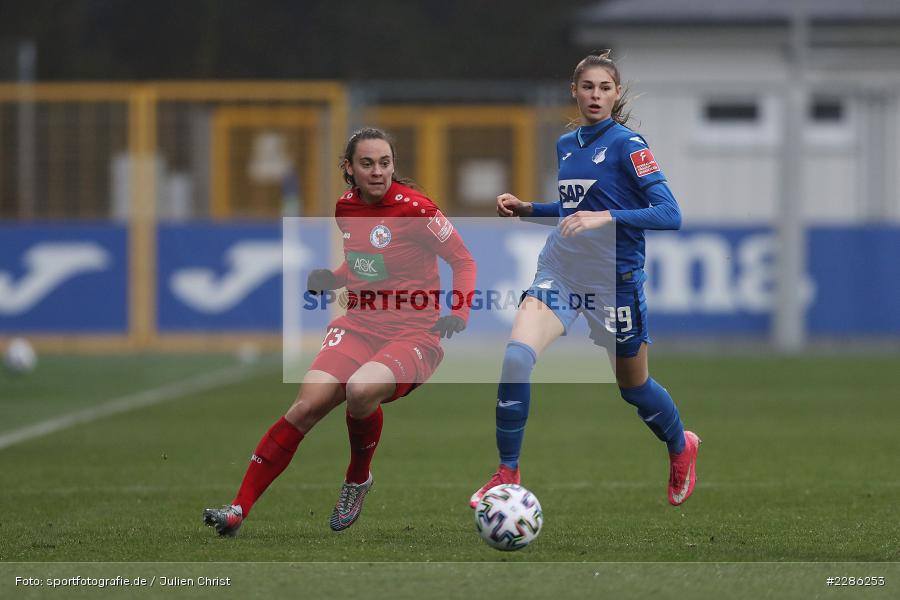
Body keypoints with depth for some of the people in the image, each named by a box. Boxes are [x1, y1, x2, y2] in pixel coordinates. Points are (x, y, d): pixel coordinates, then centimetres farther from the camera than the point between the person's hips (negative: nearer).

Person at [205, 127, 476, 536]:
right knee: (308, 404, -19)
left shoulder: (412, 208, -10)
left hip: (414, 334, -5)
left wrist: (458, 313, -18)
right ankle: (238, 510, -18)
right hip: (359, 325, 5)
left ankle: (358, 480, -4)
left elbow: (464, 261, -3)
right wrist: (330, 280, 5)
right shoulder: (346, 208, 7)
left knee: (360, 390, -35)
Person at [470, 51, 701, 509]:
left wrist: (605, 218, -30)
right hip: (560, 270, 5)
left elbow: (669, 214, -19)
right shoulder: (566, 145, 10)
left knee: (633, 385, 13)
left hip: (614, 277, -5)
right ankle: (506, 475, -12)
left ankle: (681, 447, 46)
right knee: (516, 356, -20)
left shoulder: (627, 145, -11)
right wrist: (527, 209, 10)